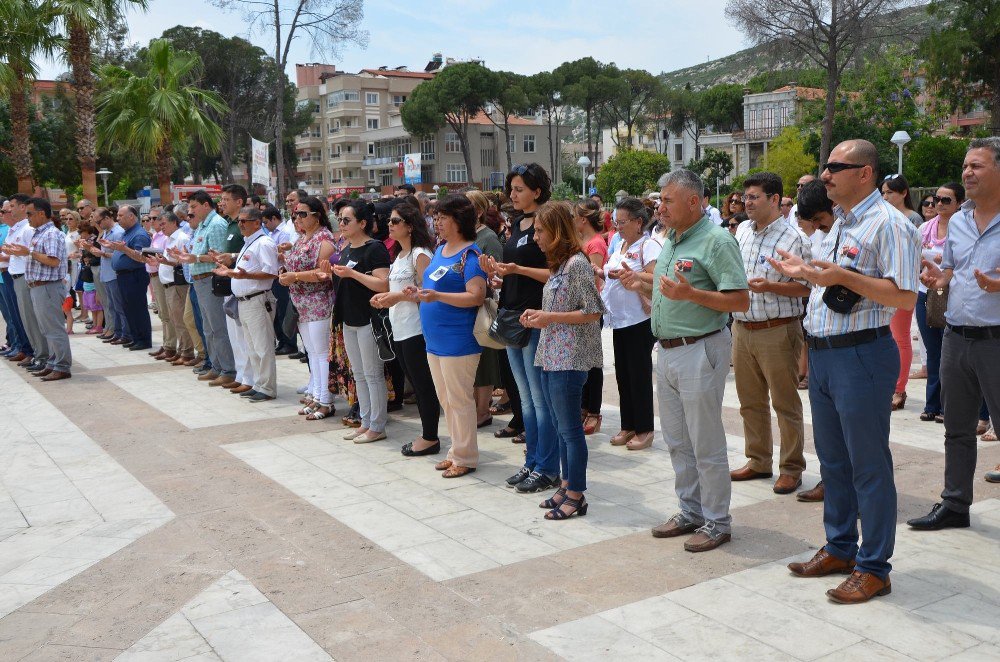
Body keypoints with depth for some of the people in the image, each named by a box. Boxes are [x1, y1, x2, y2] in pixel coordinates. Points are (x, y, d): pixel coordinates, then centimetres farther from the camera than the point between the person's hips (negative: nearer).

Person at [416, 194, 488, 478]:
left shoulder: (470, 254, -14)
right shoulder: (440, 250, 13)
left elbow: (477, 296, -22)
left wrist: (437, 296, -27)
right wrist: (419, 293, 4)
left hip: (458, 341, -9)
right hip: (435, 339, 9)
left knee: (459, 400, 0)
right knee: (445, 399, 16)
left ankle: (465, 458, 11)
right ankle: (457, 451, 28)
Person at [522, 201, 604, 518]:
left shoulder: (577, 263, -14)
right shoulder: (558, 263, 14)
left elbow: (593, 312, -17)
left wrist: (550, 317, -17)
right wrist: (539, 315, 5)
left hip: (569, 359, -9)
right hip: (551, 356, 9)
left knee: (570, 429, -2)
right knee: (562, 428, 15)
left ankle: (576, 496, 7)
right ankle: (567, 486, 25)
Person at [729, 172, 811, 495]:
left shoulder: (793, 238, -11)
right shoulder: (742, 230, 10)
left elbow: (807, 287, -13)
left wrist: (770, 286, -23)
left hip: (777, 331, -7)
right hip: (742, 328, 7)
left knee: (785, 404, 2)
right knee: (750, 401, 15)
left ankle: (791, 469, 13)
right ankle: (758, 461, 28)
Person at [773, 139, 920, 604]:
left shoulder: (888, 223, -13)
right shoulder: (841, 223, 16)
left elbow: (905, 297, -21)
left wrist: (843, 276, -27)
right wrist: (805, 271, 12)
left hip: (861, 356, -9)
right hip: (823, 354, 9)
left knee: (868, 465, 1)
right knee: (832, 461, 18)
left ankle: (873, 568, 14)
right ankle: (839, 548, 33)